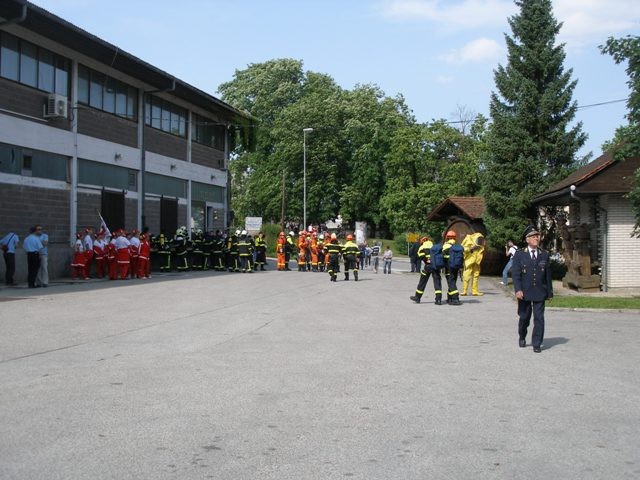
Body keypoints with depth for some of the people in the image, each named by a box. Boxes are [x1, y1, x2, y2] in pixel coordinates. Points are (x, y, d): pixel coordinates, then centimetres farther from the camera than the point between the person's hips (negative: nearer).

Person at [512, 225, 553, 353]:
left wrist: (550, 292, 9)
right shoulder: (519, 255, 1)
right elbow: (515, 274, -7)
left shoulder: (544, 255, 7)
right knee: (524, 318, 11)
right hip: (524, 293, -1)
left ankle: (537, 344, 2)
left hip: (540, 293, 1)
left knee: (539, 318, -5)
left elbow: (548, 275, 9)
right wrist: (518, 290, -18)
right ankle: (522, 338, 34)